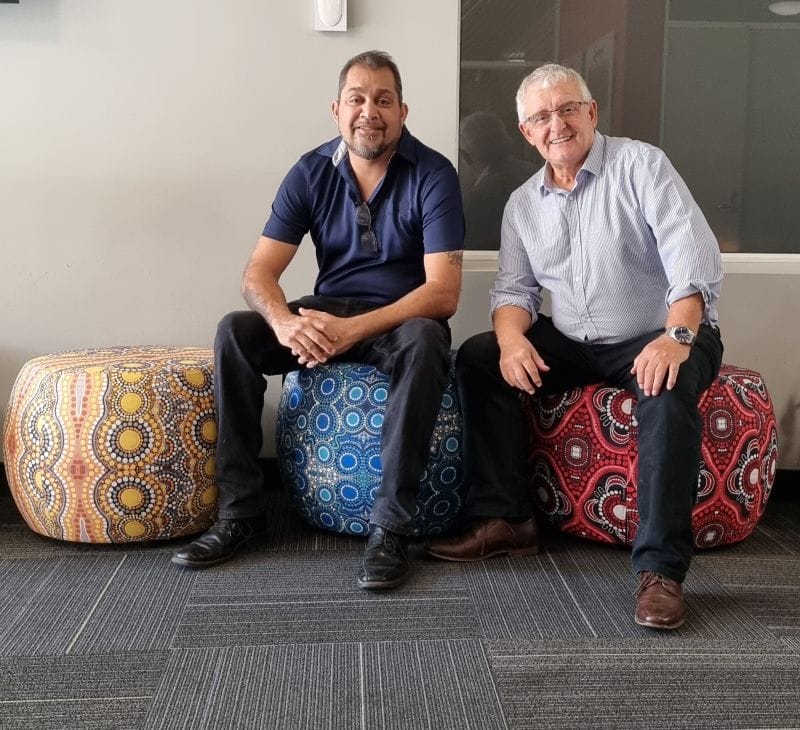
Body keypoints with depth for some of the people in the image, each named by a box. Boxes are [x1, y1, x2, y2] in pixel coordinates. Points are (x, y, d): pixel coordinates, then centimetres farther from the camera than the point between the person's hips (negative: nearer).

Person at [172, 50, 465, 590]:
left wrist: (354, 329, -34)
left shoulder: (433, 174, -12)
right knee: (235, 332, -20)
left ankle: (392, 526, -31)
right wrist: (284, 321, -32)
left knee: (425, 340, -37)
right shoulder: (312, 172, -2)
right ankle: (241, 510, -14)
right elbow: (259, 273, -8)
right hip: (326, 312, 3)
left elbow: (444, 292, -20)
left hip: (402, 318, -3)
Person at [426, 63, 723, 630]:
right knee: (479, 358, -11)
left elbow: (695, 256, -18)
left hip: (659, 337, -5)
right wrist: (512, 338, -17)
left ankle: (661, 568, -33)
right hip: (573, 344, 5)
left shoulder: (640, 165, -7)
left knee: (669, 389, -37)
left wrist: (677, 335, -34)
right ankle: (504, 518, -8)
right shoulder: (523, 204, 10)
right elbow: (514, 289, 7)